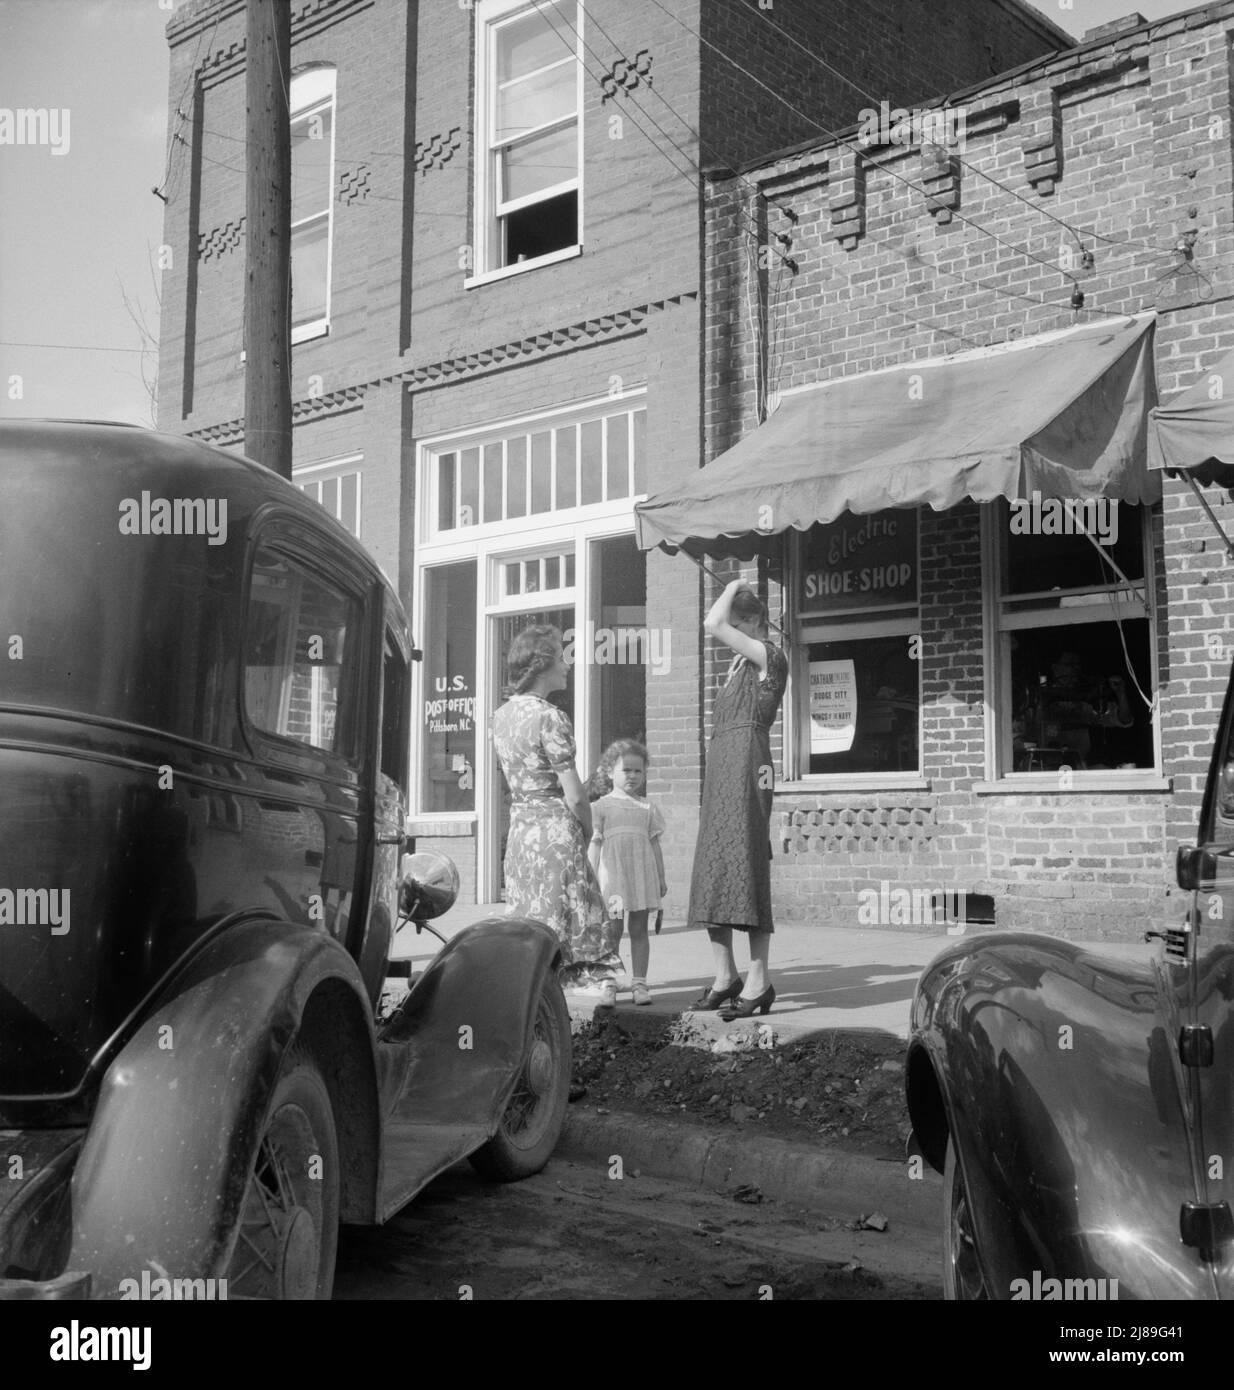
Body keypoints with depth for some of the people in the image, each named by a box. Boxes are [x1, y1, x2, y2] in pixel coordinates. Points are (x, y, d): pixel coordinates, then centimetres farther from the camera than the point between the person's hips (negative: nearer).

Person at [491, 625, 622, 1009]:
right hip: (556, 829, -7)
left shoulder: (502, 714, 9)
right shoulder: (549, 718, -15)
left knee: (528, 922, 10)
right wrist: (587, 831, 3)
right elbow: (574, 796, -15)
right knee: (555, 922, -3)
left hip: (519, 826, 7)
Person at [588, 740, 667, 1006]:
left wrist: (661, 878, 11)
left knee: (639, 930, 5)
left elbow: (654, 844, 13)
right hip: (612, 875, -2)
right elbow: (595, 844, 1)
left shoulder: (648, 808, 10)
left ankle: (639, 983, 8)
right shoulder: (602, 807, 3)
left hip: (641, 874, 2)